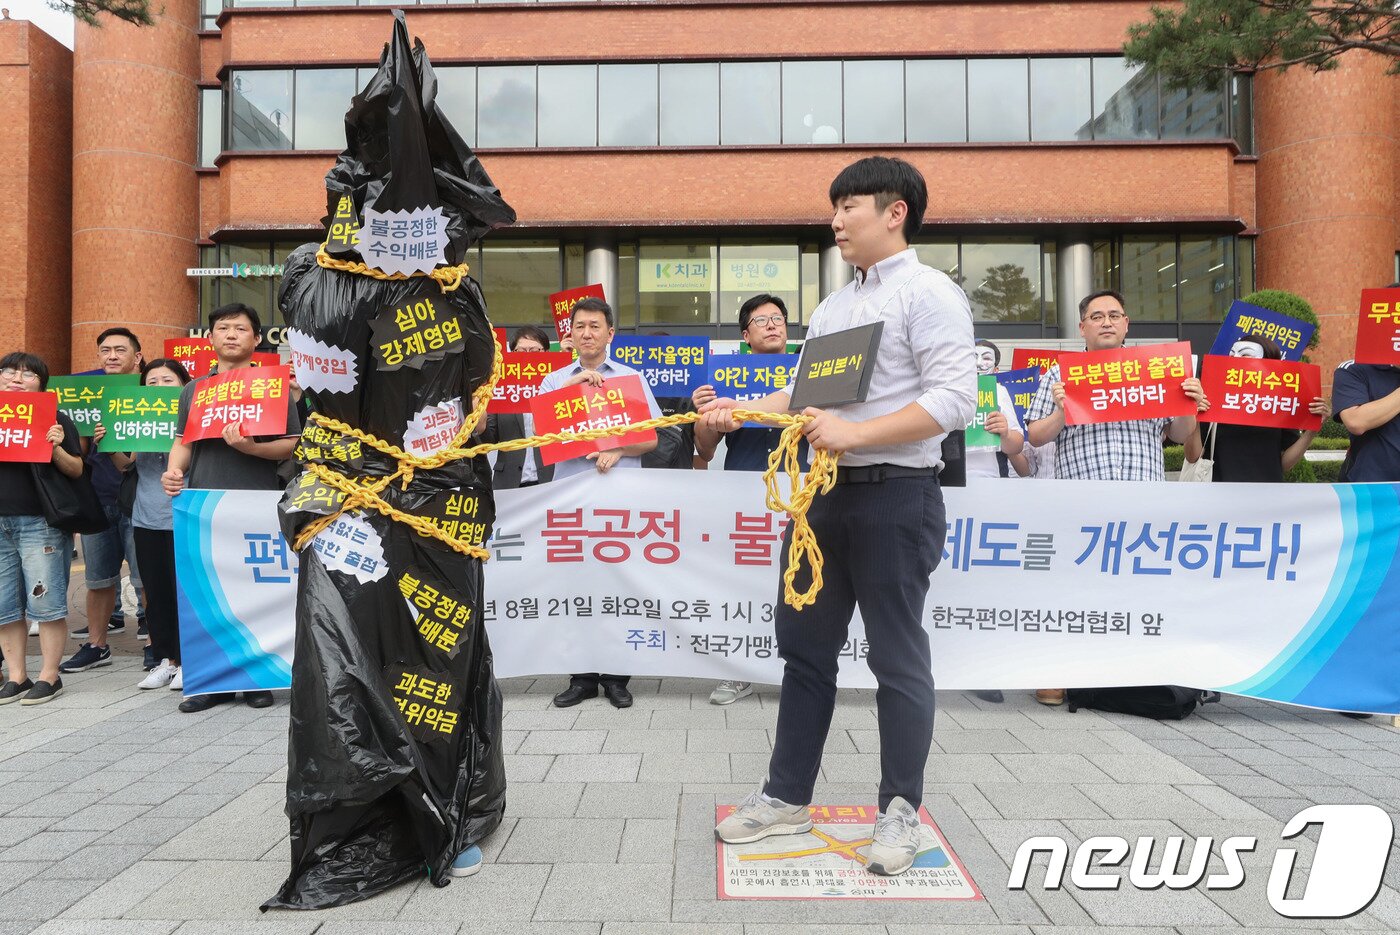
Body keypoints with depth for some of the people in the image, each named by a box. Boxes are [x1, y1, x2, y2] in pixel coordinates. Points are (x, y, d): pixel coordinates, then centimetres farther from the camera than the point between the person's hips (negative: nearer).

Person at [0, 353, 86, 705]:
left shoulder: (55, 420, 1)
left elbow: (77, 470, 1)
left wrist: (57, 449, -18)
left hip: (40, 522, -5)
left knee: (45, 601, -3)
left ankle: (49, 676, 5)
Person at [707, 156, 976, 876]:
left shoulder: (928, 293, -8)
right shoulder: (832, 306, 18)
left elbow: (955, 398, -18)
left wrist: (856, 432, -24)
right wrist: (739, 409, 5)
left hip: (895, 497, -8)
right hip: (822, 492, 9)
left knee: (897, 656, 2)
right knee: (804, 645, 13)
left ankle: (901, 811, 18)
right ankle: (787, 795, 26)